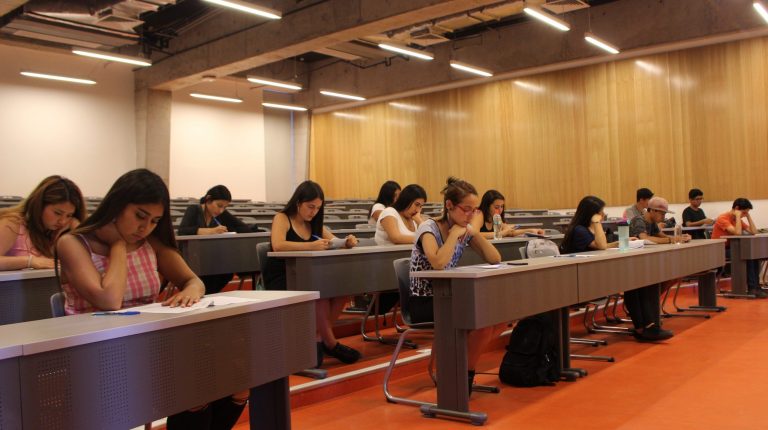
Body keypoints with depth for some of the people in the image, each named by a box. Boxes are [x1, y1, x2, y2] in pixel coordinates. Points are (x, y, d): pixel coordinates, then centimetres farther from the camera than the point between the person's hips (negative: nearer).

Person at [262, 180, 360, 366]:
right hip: (279, 280, -6)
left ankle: (318, 338, -8)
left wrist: (347, 242, -13)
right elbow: (278, 245, -26)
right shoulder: (281, 218, -7)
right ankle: (330, 344, -15)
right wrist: (310, 246, -39)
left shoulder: (313, 223, 13)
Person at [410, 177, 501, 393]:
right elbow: (438, 263, -36)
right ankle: (463, 371, -3)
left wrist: (474, 233, -10)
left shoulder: (465, 229, 3)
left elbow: (495, 259, 0)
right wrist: (455, 234, -24)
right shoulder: (429, 228, -17)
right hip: (424, 303, -7)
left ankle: (465, 369, 4)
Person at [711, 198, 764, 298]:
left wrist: (748, 216, -1)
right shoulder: (723, 218, -16)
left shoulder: (738, 220, 9)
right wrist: (738, 216, -22)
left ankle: (755, 286, -8)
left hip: (731, 248, 8)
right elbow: (738, 233, -30)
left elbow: (754, 232, 1)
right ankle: (752, 288, -20)